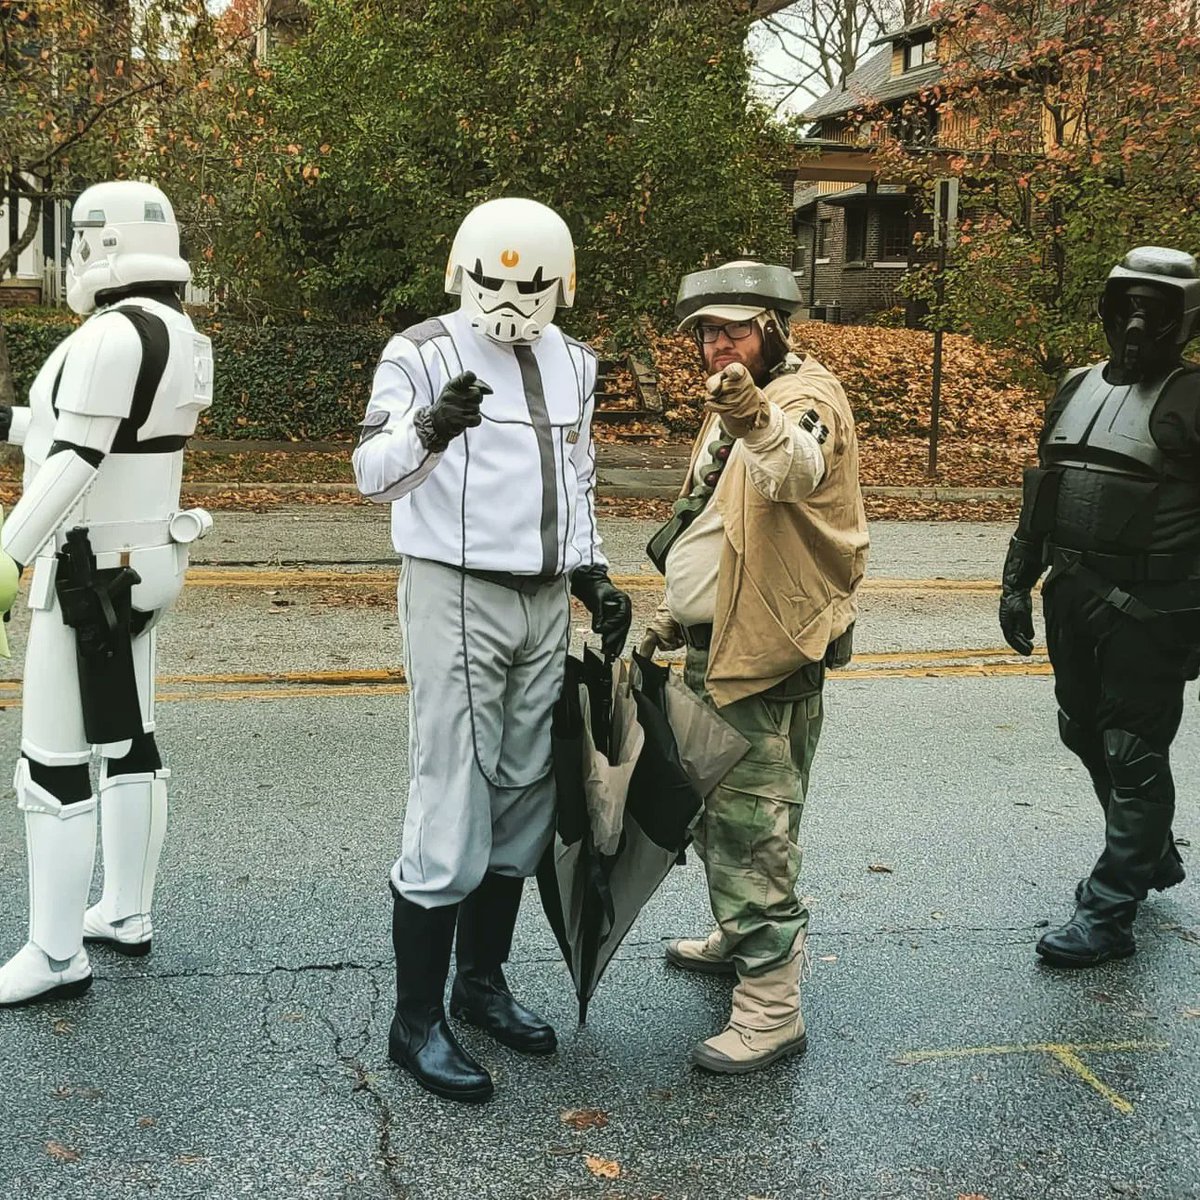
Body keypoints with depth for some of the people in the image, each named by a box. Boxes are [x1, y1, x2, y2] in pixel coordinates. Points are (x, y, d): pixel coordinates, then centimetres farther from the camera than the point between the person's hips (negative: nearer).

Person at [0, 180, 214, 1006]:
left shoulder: (112, 334, -21)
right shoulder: (180, 336, 9)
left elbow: (76, 463, -25)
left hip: (87, 568, -10)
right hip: (143, 560, 10)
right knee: (130, 745, 16)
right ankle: (128, 915, 27)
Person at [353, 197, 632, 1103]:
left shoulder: (574, 365, 11)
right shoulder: (424, 354, -8)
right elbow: (374, 475, -20)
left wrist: (592, 572, 10)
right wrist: (430, 429, -40)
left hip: (546, 603, 7)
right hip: (457, 597, -6)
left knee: (522, 801, 13)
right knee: (451, 808, -7)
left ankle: (482, 979, 28)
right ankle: (417, 1020, 5)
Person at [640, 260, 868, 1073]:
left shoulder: (806, 396, -16)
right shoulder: (737, 409, 16)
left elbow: (797, 468, -42)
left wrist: (758, 425, -62)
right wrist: (682, 612, 22)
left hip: (767, 655, -10)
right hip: (718, 646, 10)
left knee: (752, 824, -8)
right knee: (719, 808, 23)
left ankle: (772, 1008, 0)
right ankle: (740, 938, 43)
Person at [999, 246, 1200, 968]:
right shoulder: (1077, 388, 12)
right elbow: (1041, 490, 18)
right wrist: (1018, 582, 15)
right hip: (1071, 598, 7)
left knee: (1133, 755, 0)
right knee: (1087, 734, 18)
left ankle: (1109, 913, 7)